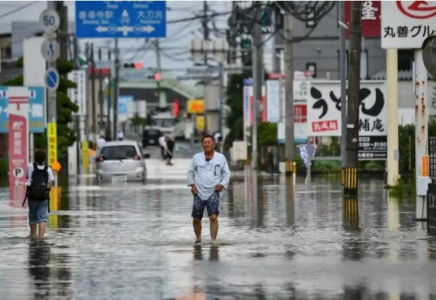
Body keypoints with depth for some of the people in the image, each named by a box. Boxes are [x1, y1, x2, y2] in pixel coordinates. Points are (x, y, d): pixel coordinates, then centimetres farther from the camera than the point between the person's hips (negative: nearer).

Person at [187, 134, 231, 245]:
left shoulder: (221, 158, 2)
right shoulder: (196, 157, 5)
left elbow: (227, 173, 8)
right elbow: (190, 172, 14)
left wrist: (222, 184, -7)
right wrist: (192, 184, 0)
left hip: (213, 192, -2)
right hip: (199, 192, 2)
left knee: (213, 217, -18)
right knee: (196, 219, 7)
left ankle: (213, 241, -16)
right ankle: (198, 239, 29)